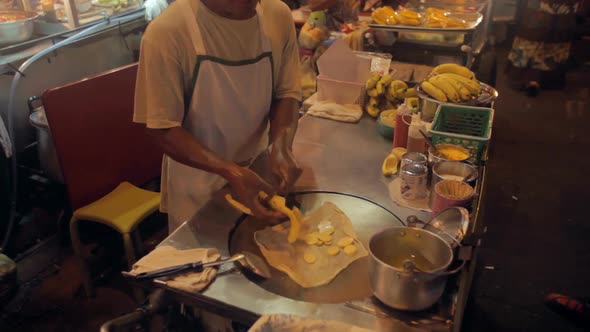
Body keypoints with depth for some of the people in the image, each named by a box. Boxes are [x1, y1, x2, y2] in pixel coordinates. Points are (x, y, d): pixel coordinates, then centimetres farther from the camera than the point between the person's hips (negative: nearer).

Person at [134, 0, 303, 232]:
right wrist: (230, 171, -32)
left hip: (259, 169, 4)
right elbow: (164, 129, -20)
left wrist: (281, 147, -22)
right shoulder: (166, 32, -24)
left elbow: (286, 92, -3)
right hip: (198, 183, -3)